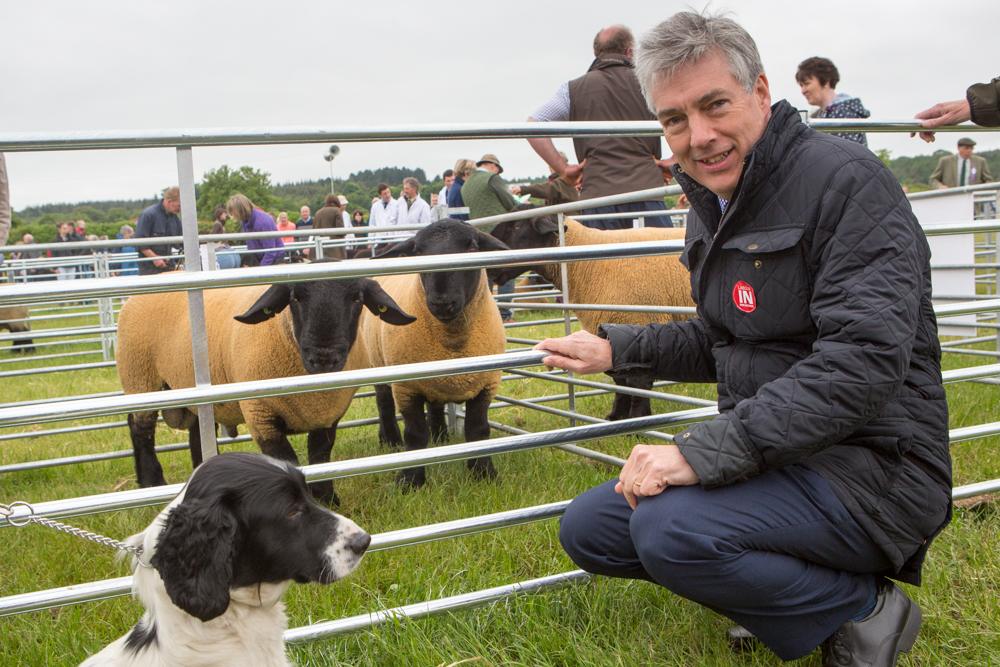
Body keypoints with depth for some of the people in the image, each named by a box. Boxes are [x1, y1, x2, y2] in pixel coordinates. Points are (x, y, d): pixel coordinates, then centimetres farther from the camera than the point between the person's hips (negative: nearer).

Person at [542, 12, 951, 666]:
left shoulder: (845, 180, -16)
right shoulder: (713, 206, 11)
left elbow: (865, 359, -28)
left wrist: (708, 450, -32)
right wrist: (615, 349, 12)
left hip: (872, 466, -9)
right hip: (769, 457, 9)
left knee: (671, 528, -31)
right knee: (588, 529, 6)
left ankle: (862, 609, -7)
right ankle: (782, 589, 8)